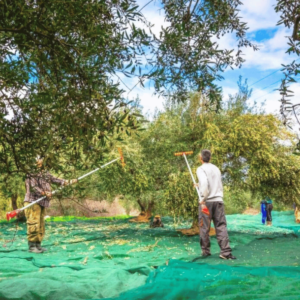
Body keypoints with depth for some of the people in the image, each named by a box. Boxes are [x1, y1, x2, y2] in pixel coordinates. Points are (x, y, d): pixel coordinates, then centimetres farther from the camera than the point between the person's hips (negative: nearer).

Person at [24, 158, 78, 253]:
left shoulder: (44, 173, 14)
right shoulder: (31, 174, -9)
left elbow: (54, 179, 14)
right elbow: (33, 187, -17)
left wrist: (69, 182, 8)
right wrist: (44, 193, -24)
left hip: (42, 202, 8)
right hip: (33, 201, -8)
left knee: (41, 225, 11)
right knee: (33, 224, -8)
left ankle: (38, 245, 19)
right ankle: (31, 246, -1)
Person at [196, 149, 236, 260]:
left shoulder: (201, 169, -3)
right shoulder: (216, 168, 15)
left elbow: (204, 183, -19)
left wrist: (203, 199, -13)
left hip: (207, 201, -4)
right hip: (218, 200, 4)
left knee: (204, 227, 6)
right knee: (221, 227, 1)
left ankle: (206, 251, 13)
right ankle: (226, 252, -5)